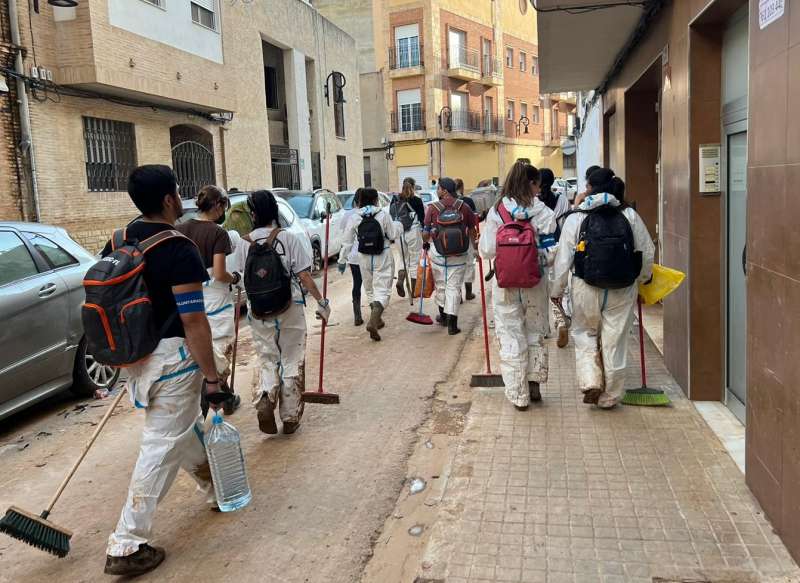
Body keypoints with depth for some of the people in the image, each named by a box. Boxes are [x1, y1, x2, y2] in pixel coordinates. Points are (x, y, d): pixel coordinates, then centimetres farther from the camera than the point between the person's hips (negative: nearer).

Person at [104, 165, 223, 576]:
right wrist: (212, 376, -13)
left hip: (133, 356, 8)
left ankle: (217, 487, 45)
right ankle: (127, 546, 7)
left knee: (184, 426, 25)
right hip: (172, 359, -8)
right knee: (162, 447, 1)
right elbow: (193, 321, -19)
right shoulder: (179, 251, -18)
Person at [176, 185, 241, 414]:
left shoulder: (180, 230, 2)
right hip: (214, 301, -5)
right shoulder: (218, 233, -14)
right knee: (219, 351, 11)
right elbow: (219, 274, -18)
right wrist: (235, 277, 1)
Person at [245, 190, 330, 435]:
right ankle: (290, 417, 17)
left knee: (266, 359, 16)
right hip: (291, 307, -1)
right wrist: (321, 300, 0)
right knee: (292, 361, 11)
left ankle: (264, 400, -10)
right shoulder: (289, 238, -7)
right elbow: (304, 275, -9)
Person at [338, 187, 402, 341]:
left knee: (370, 289, 20)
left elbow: (347, 242, 1)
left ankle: (377, 318, 32)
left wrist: (342, 260, 9)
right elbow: (393, 234, -3)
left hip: (364, 259, 3)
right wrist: (399, 225, 17)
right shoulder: (383, 215, -9)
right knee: (382, 290, -3)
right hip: (383, 257, -3)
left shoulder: (355, 218, -2)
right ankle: (373, 320, -23)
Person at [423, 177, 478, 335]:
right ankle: (452, 323, -2)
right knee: (454, 287, 3)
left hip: (438, 252, 0)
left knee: (441, 285, 17)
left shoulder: (432, 208, -6)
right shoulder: (464, 207, -1)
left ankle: (443, 315, 31)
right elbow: (472, 231, 6)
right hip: (458, 254, 0)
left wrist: (425, 243, 17)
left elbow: (425, 233, -4)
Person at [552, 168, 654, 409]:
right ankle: (609, 396, 20)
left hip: (586, 289, -1)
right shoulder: (630, 215, -2)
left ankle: (590, 381, 2)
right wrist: (643, 278, 22)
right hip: (623, 289, 1)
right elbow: (647, 252, 4)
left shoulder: (575, 218, -6)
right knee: (615, 341, 10)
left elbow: (563, 259, -5)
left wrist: (557, 290, 7)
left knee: (584, 334, 19)